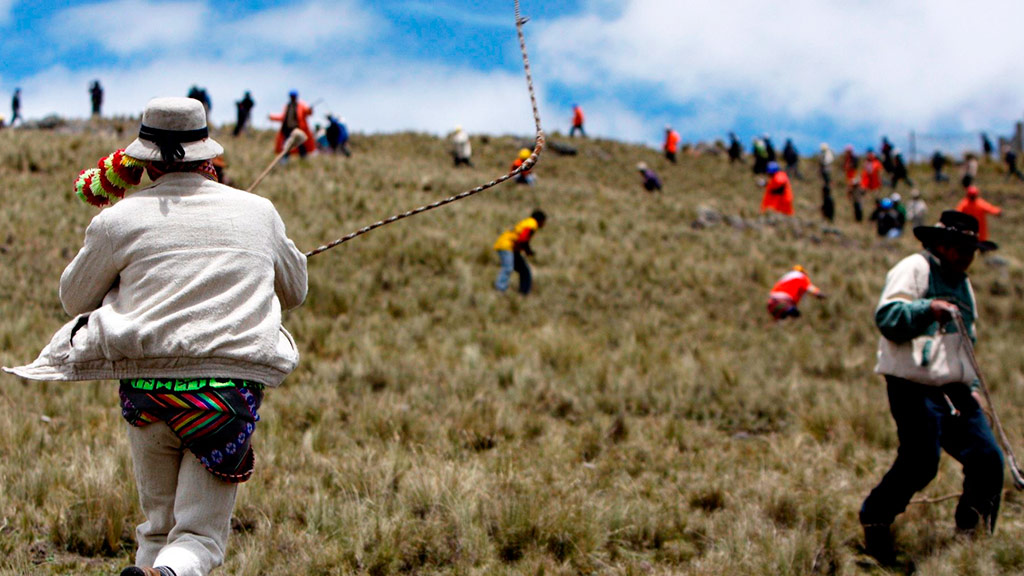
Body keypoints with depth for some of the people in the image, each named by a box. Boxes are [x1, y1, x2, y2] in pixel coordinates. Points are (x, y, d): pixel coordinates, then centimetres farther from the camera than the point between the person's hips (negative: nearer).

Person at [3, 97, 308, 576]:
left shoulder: (119, 220, 2)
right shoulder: (258, 212, 9)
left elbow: (74, 299, 17)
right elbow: (293, 293, 26)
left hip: (147, 389, 0)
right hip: (230, 390, 0)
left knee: (157, 526, 20)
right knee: (200, 536, 2)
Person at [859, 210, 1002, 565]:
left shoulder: (962, 285, 24)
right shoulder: (914, 269, -3)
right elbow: (886, 317, -15)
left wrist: (971, 385, 22)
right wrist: (927, 309, -30)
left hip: (955, 391, 8)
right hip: (916, 387, -8)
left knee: (988, 458, -3)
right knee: (920, 463, -12)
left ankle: (973, 536, 11)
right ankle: (874, 519, 10)